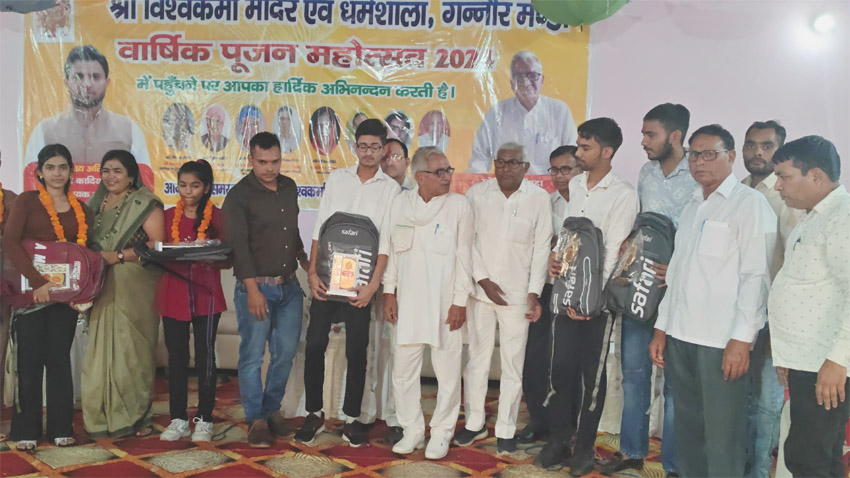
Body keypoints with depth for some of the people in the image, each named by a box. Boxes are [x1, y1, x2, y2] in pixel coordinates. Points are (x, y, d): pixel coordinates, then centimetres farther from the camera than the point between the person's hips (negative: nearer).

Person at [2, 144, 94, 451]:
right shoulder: (27, 201, 0)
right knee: (29, 361, 1)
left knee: (60, 359, 6)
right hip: (30, 291, -3)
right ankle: (26, 431, 12)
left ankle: (61, 428, 15)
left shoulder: (81, 210, 11)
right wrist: (37, 282, -21)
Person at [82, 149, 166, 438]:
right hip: (103, 289, 6)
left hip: (133, 289, -5)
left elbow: (158, 243, -12)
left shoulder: (144, 204, -3)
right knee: (102, 349, 3)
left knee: (131, 349, -3)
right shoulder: (97, 203, 17)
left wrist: (118, 256, -16)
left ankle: (136, 417, 8)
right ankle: (104, 416, 11)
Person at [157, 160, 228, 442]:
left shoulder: (217, 217, 1)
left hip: (206, 294, -2)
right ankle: (178, 420, 16)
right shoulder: (167, 216, 9)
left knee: (205, 357, 3)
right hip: (173, 295, 2)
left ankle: (204, 420, 13)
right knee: (176, 358, 6)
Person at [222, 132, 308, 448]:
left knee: (286, 352, 9)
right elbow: (238, 245, -15)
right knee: (253, 355, -3)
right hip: (256, 286, -6)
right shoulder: (239, 196, -9)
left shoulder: (290, 187, 10)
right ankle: (256, 419, 8)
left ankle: (272, 409, 24)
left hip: (289, 286, 6)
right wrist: (252, 289, -21)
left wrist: (304, 260, 24)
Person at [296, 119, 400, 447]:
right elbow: (319, 229, 5)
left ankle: (352, 418, 17)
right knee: (315, 344, 3)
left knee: (357, 350, 4)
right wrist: (312, 273, -2)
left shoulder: (390, 189, 0)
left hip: (359, 282, -2)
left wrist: (373, 285, -11)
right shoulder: (336, 179, 7)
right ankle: (314, 413, 17)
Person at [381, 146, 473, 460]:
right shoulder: (401, 203, 5)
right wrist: (389, 292, 5)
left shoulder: (459, 205, -3)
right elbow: (390, 249, 10)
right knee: (403, 370, 8)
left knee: (447, 372, 3)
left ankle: (441, 433, 19)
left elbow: (464, 255, -3)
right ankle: (412, 431, 23)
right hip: (408, 302, 3)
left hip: (445, 303, -3)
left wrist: (460, 301, -7)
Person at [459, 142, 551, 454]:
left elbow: (541, 249, 0)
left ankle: (505, 430, 16)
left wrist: (534, 293, -5)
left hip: (517, 295, -1)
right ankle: (475, 423, 23)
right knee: (477, 358, 8)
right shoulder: (477, 193, 2)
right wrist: (483, 280, -8)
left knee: (513, 364, 3)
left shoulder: (539, 198, 0)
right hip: (480, 289, 1)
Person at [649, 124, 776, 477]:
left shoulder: (750, 204, -4)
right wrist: (662, 328, 15)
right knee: (687, 426, 14)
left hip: (722, 342, -6)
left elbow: (757, 276, -10)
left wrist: (741, 339, -15)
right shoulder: (692, 207, 17)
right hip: (680, 337, 7)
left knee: (721, 434, -1)